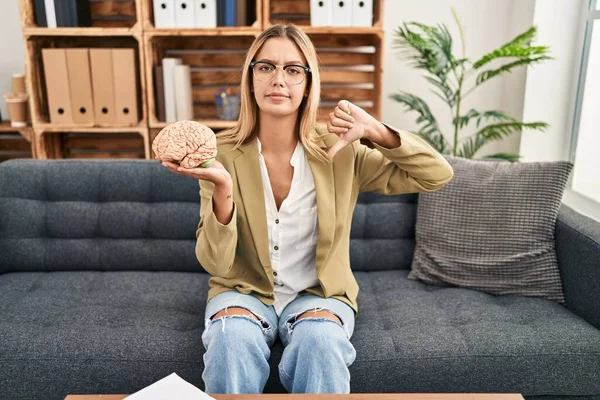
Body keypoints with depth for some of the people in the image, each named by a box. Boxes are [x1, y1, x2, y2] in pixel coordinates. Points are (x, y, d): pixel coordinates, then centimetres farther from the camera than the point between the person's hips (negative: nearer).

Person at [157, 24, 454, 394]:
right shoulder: (225, 153, -10)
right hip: (245, 290, 0)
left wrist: (375, 131, -24)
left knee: (321, 339, -31)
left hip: (318, 292, 0)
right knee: (232, 338, -31)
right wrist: (222, 189, -32)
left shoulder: (338, 150, -9)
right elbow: (215, 262, -15)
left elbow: (438, 175, -10)